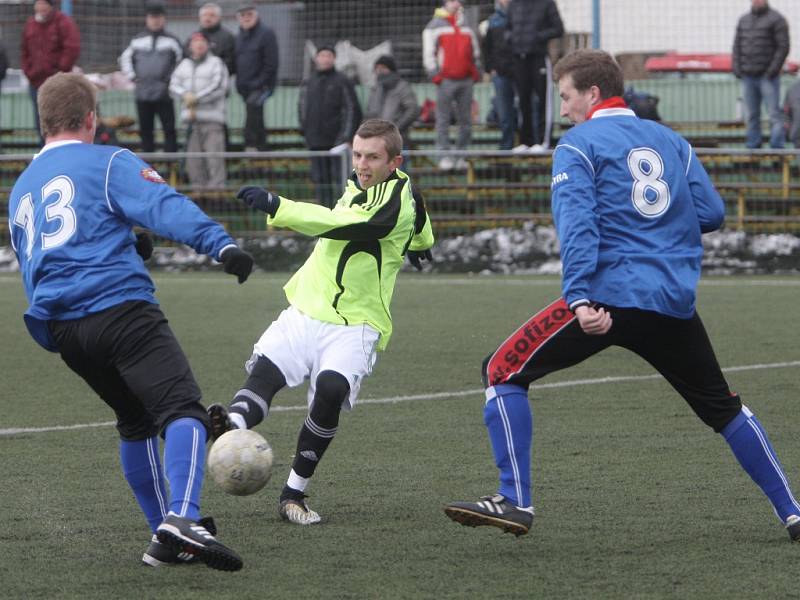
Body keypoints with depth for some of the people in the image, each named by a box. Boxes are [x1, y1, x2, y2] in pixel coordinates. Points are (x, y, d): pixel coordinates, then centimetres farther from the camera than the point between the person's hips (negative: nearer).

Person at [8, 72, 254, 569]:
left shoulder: (21, 189, 25)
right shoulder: (108, 163, 5)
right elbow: (165, 206, -12)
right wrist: (220, 243, -25)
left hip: (60, 329, 7)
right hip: (121, 308, -7)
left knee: (136, 422, 23)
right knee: (183, 410, -17)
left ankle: (166, 538, 19)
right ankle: (182, 518, -40)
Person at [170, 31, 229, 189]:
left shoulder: (216, 63, 4)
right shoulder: (184, 65, 20)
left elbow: (218, 87, -7)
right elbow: (174, 85, 12)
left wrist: (197, 98, -11)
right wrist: (186, 94, -9)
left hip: (211, 117, -5)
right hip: (190, 117, 5)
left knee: (214, 155, -12)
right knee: (193, 158, 3)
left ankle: (217, 186, -15)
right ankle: (198, 187, 8)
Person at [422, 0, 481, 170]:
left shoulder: (467, 27, 17)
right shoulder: (434, 27, 3)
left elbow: (475, 52, 24)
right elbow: (428, 53, -2)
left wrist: (476, 72, 14)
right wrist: (435, 74, -10)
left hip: (466, 79, 5)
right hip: (446, 79, -5)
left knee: (465, 120, 3)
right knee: (443, 119, -5)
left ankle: (461, 155, 9)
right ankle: (444, 155, -4)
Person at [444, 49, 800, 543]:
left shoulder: (578, 146, 1)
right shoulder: (671, 141, 16)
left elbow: (577, 224, -13)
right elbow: (711, 213, 10)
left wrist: (578, 298, -24)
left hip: (609, 297, -5)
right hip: (676, 300, 5)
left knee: (504, 372, 3)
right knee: (723, 407, 21)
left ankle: (516, 501, -8)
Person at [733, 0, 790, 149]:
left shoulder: (776, 19, -2)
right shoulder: (744, 20, 16)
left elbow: (783, 47, -7)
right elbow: (737, 45, 18)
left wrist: (774, 69, -15)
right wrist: (737, 67, 4)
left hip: (767, 76, -6)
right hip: (748, 76, 6)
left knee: (774, 113, -8)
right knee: (751, 114, 7)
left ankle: (777, 147, -9)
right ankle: (753, 146, 12)